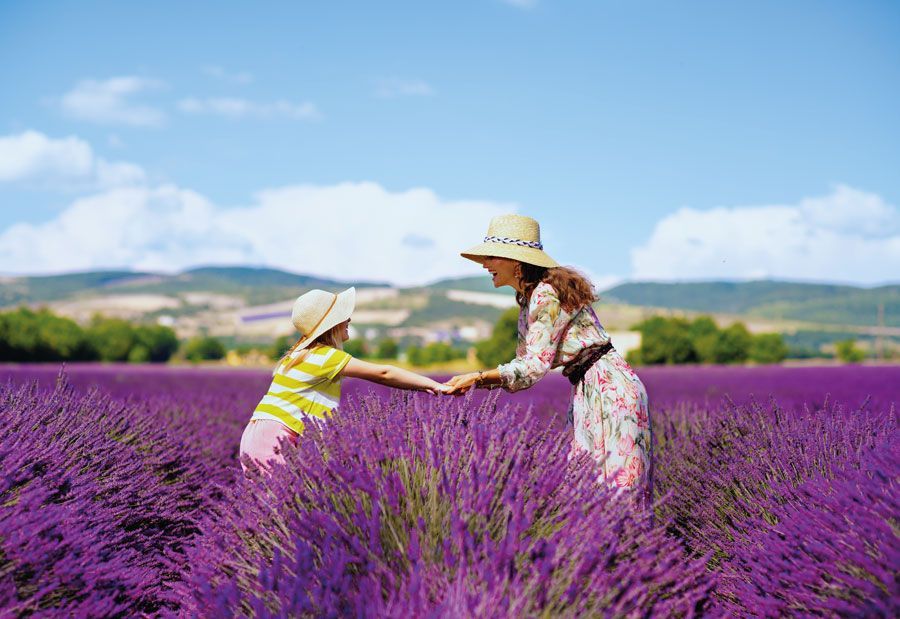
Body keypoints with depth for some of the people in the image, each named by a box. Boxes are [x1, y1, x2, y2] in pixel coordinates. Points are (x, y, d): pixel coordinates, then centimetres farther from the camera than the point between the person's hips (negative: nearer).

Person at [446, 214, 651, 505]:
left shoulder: (547, 295, -18)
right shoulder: (527, 298, 11)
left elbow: (535, 365, -22)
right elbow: (526, 363, 11)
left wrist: (478, 377, -23)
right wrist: (472, 383, 0)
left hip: (610, 389, -10)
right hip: (588, 391, 10)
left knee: (615, 482, -8)